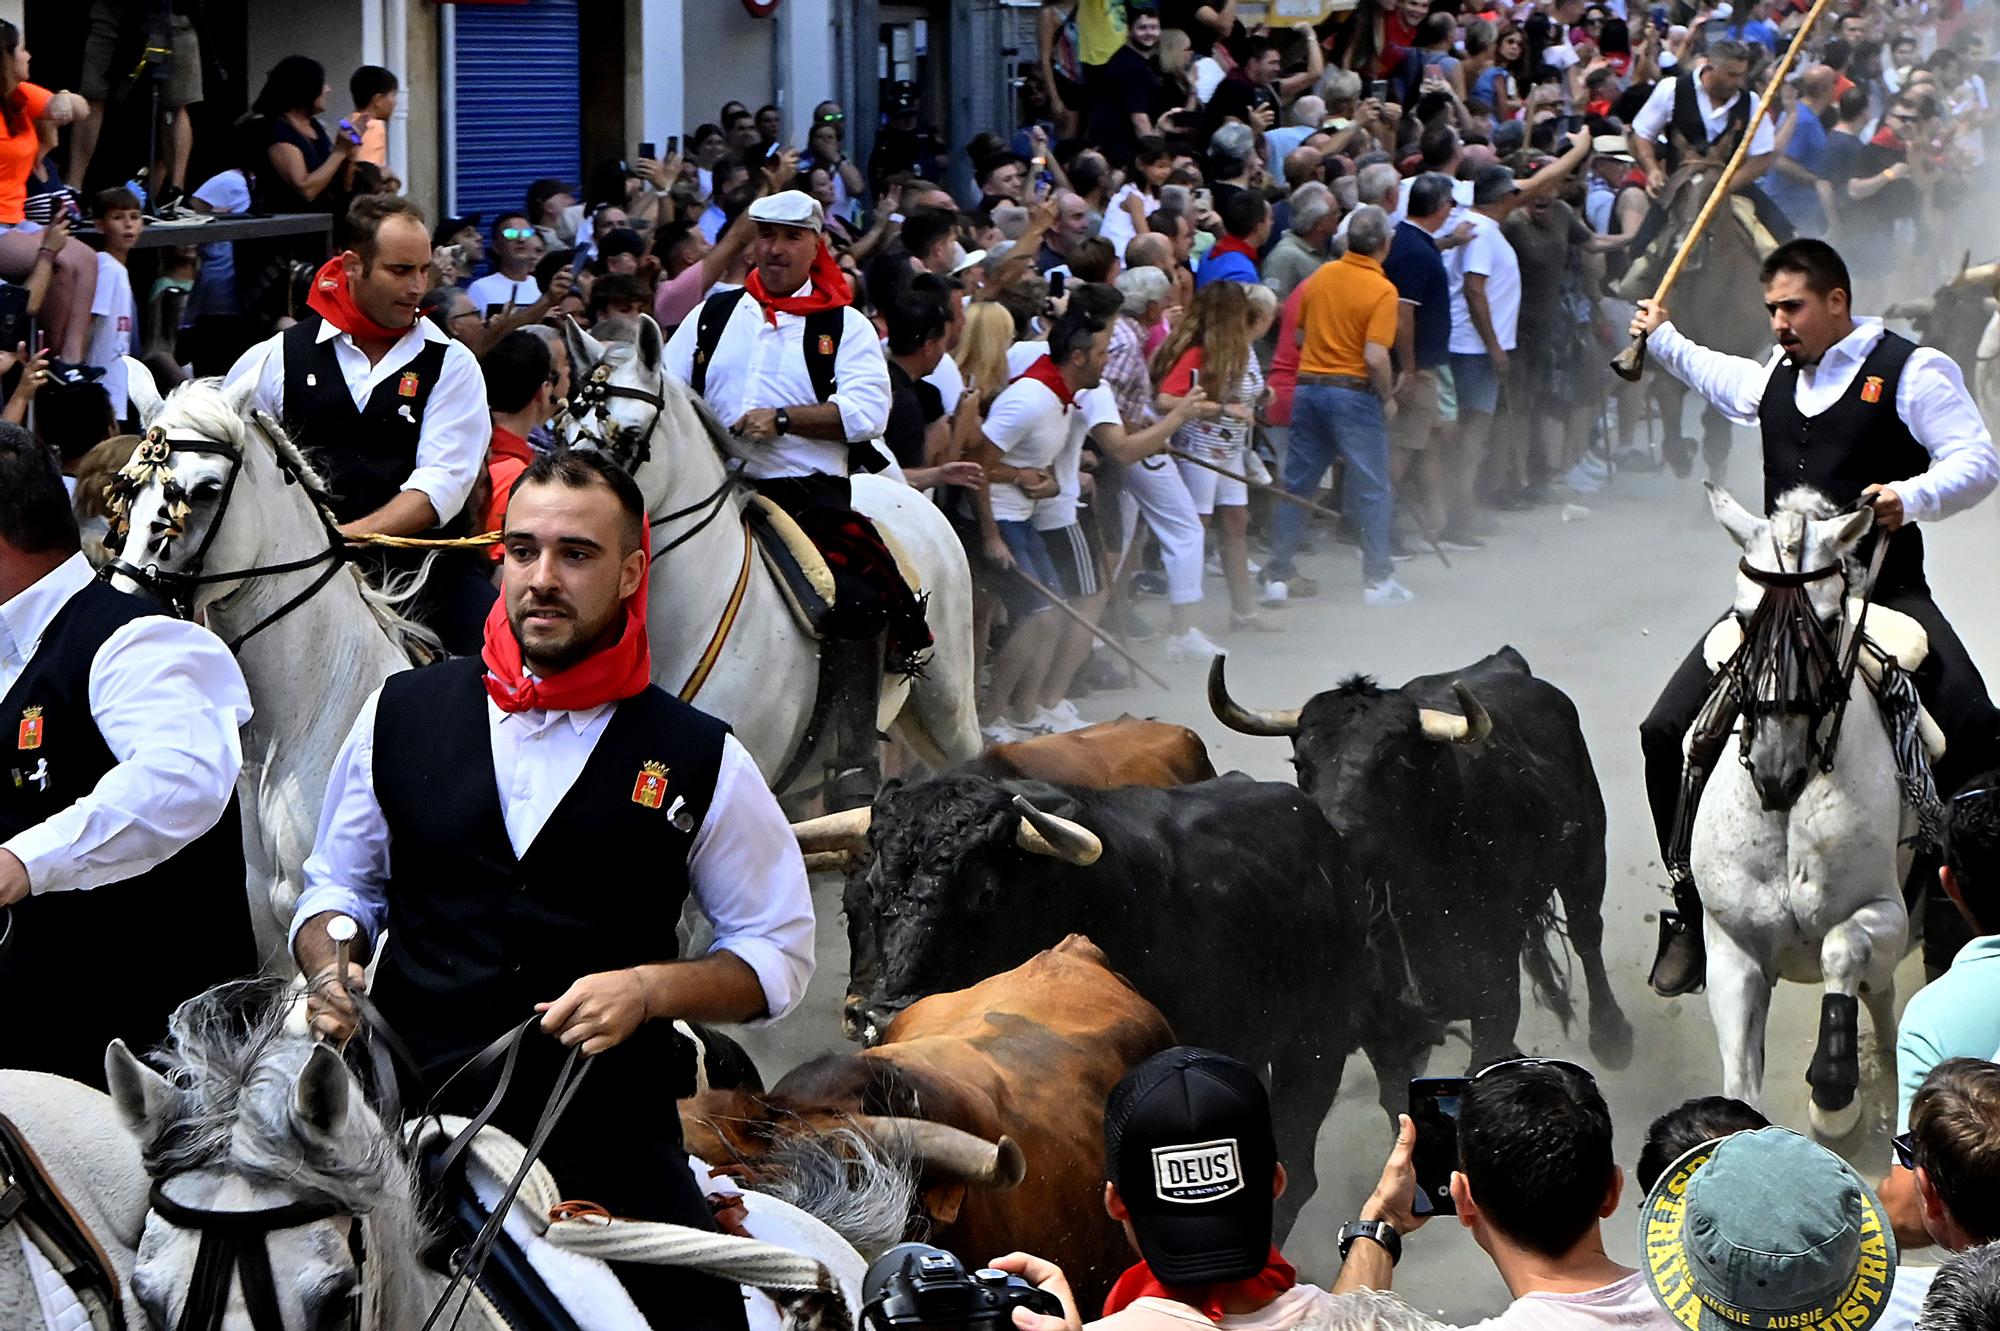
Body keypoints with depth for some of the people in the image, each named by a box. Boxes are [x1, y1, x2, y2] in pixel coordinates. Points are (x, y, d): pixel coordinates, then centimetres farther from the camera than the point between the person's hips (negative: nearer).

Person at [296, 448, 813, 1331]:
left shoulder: (701, 763, 3)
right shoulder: (401, 715, 8)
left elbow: (780, 955, 8)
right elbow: (339, 884, 21)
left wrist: (649, 988, -10)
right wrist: (328, 967, -1)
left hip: (610, 1139, -1)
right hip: (410, 1118, 1)